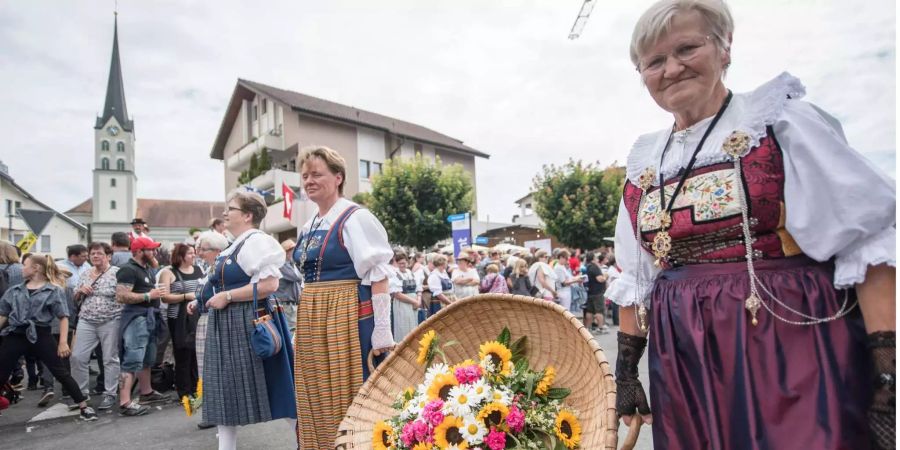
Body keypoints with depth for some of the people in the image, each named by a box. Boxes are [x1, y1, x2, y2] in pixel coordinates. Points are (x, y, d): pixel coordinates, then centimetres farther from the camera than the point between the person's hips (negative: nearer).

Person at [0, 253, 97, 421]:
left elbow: (63, 317, -5)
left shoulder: (54, 290, -3)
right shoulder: (14, 291, 10)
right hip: (15, 336, 4)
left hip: (40, 336, -4)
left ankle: (84, 407, 4)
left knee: (61, 373, -2)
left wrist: (63, 342, -12)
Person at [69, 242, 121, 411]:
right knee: (77, 357, 4)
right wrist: (81, 290, -3)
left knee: (110, 359, 4)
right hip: (86, 322, 5)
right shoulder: (85, 274, 10)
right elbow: (75, 298, 18)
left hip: (110, 322, -5)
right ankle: (81, 393, 21)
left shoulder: (117, 273, -7)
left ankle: (110, 395, 14)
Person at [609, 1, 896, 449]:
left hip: (794, 349, -4)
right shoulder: (642, 163, 9)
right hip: (683, 362, 4)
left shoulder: (782, 121, -3)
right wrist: (624, 370, 11)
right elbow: (635, 278, 13)